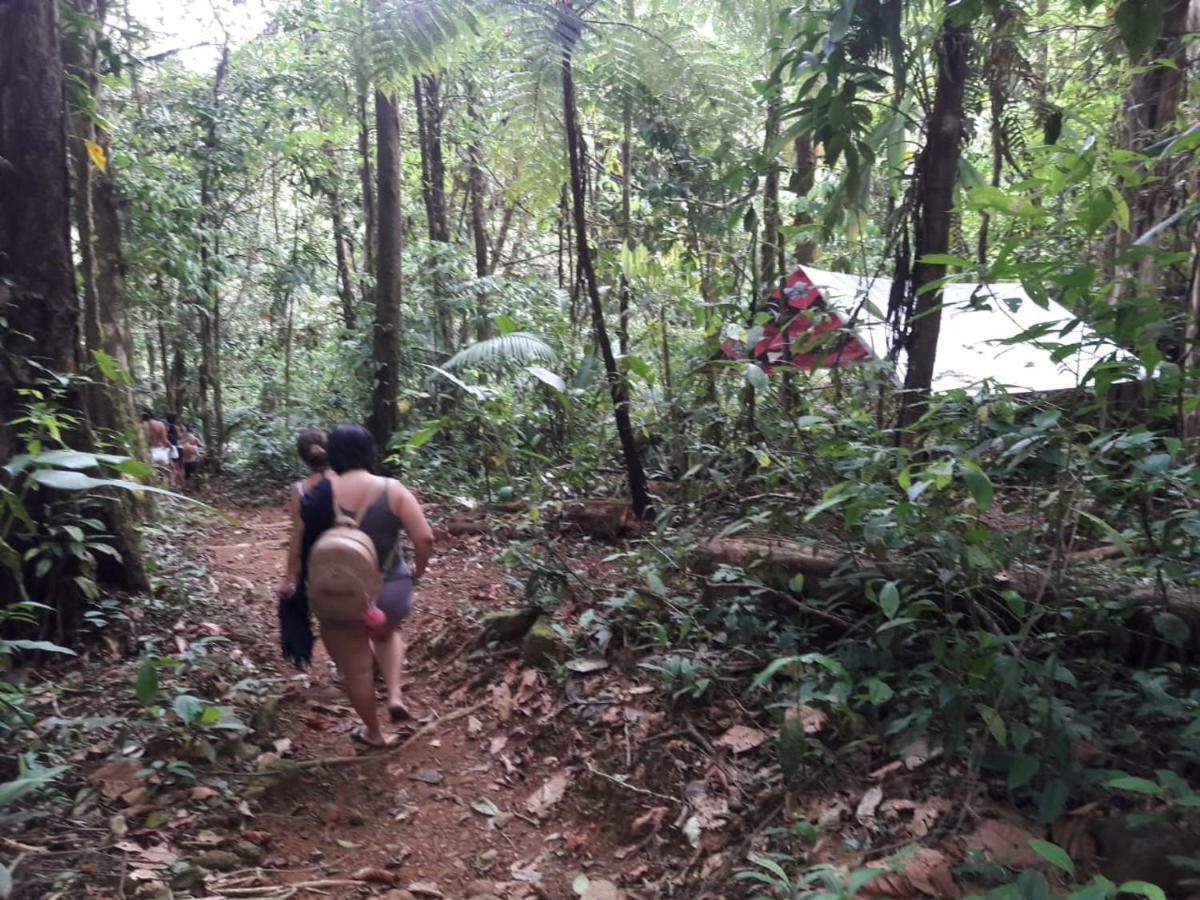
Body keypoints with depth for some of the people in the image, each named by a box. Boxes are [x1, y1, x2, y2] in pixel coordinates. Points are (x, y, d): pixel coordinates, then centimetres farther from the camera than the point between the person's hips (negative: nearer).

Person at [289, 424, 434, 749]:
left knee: (356, 668, 19)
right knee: (386, 634, 35)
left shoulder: (317, 495, -10)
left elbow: (302, 549, -6)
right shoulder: (392, 490, -11)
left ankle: (374, 732, 35)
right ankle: (395, 694, 17)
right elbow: (425, 539, -15)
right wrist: (417, 572, 3)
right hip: (390, 590, 1)